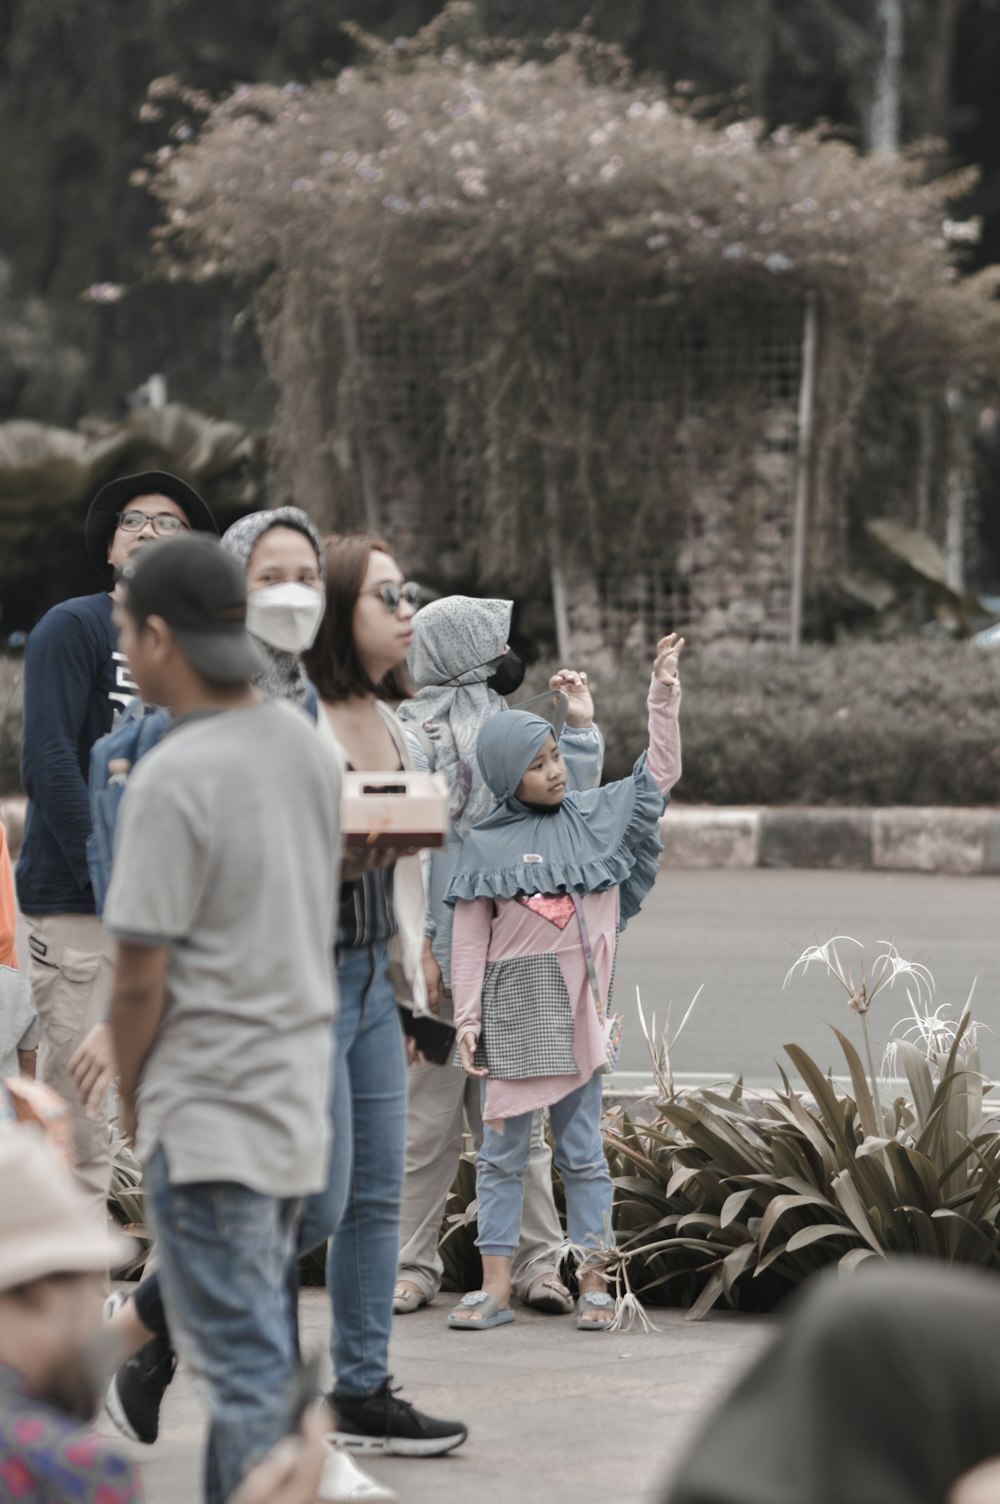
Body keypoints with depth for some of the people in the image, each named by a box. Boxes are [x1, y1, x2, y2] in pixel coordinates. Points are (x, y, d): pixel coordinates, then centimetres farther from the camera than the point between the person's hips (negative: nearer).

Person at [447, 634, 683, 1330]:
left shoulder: (595, 817, 7)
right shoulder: (486, 847, -1)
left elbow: (661, 772, 13)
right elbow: (471, 940, 0)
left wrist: (664, 692, 6)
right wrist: (468, 1021, -3)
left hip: (577, 1009, 2)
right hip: (513, 1007, -1)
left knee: (582, 1149, 6)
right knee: (503, 1149, 3)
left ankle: (593, 1282, 9)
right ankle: (496, 1286, 6)